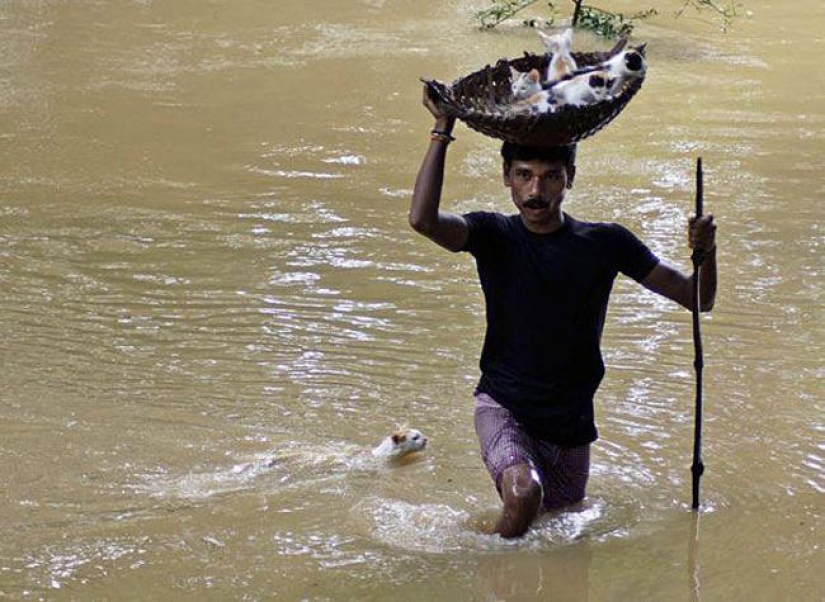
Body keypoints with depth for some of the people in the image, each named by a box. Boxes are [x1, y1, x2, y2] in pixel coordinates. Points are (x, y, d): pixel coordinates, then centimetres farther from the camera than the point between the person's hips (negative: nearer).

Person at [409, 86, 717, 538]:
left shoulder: (605, 244, -4)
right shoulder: (493, 237, -8)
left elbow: (697, 300, -1)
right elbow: (423, 219, -28)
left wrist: (705, 254, -22)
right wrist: (443, 130, -26)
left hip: (570, 421, 3)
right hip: (503, 404, -3)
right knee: (525, 494, -31)